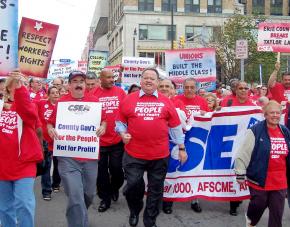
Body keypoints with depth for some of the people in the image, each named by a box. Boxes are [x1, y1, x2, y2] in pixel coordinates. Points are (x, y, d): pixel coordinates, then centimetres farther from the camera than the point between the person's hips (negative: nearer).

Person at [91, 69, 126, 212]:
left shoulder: (120, 92, 1)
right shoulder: (93, 94, -3)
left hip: (117, 139, 0)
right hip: (100, 139, 0)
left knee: (116, 168, 7)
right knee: (101, 171, 9)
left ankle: (115, 188, 38)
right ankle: (105, 198, 25)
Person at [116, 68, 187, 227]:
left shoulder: (166, 102, 4)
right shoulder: (129, 99, 3)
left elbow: (175, 126, 8)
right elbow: (120, 121, 11)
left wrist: (181, 148, 8)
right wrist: (122, 133, -8)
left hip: (160, 155, 1)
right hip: (134, 154, -1)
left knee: (156, 189, 10)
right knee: (133, 184, 2)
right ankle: (134, 211, 33)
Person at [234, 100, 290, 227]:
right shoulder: (255, 131, -11)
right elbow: (243, 154, -11)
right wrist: (240, 174, -11)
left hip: (280, 182, 4)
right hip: (259, 180, -4)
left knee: (277, 212, 8)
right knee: (258, 206, 10)